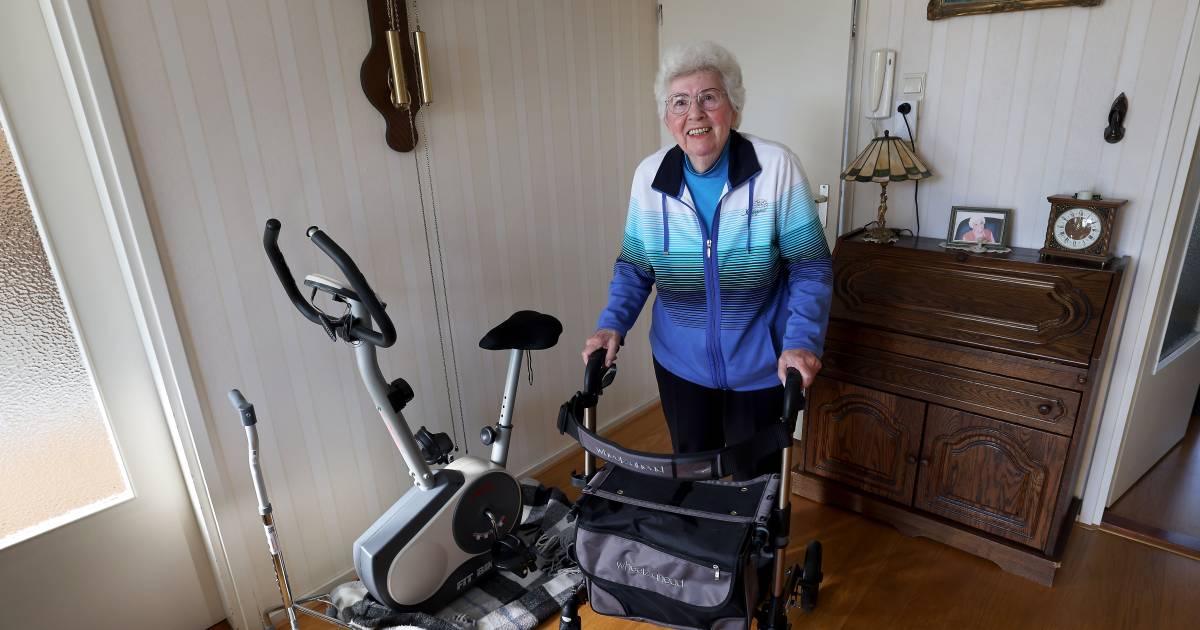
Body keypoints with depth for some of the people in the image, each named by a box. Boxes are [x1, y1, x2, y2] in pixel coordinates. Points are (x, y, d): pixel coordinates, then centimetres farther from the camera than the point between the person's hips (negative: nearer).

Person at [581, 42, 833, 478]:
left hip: (761, 367, -2)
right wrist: (612, 325, -11)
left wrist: (803, 342, -23)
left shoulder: (776, 167, -16)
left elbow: (810, 268, -12)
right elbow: (634, 265, 2)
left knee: (757, 477, 18)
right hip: (680, 363, 3)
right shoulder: (648, 176, -7)